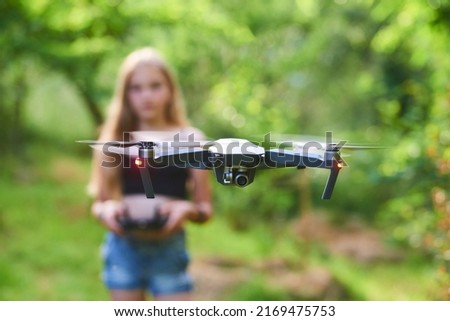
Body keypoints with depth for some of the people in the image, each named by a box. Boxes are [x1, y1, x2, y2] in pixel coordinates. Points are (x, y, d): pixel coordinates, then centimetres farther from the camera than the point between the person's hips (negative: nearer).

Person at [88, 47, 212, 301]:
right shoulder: (116, 141, 4)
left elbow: (206, 209, 2)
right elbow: (99, 202, 9)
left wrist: (186, 209, -19)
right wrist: (106, 211, -14)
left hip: (169, 249, -1)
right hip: (124, 248, 2)